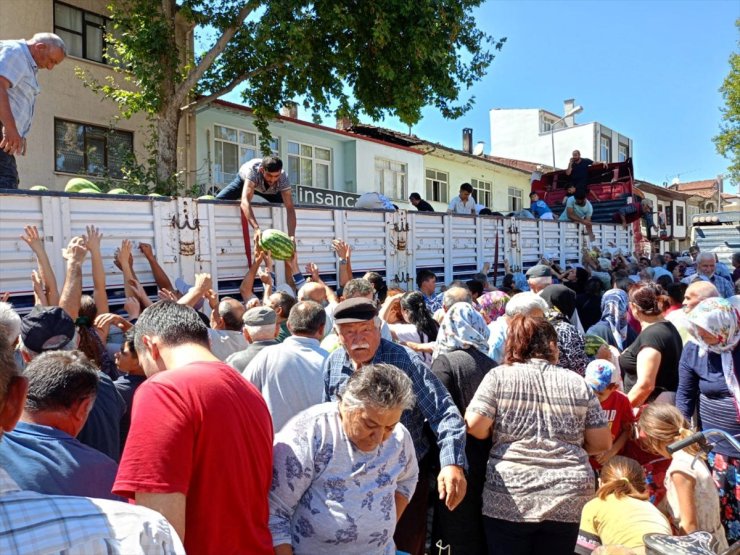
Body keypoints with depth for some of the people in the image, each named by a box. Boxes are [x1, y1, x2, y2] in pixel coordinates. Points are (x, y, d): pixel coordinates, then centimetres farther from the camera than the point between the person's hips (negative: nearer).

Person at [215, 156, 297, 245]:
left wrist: (291, 235, -54)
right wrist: (256, 228, -69)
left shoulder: (283, 177, -39)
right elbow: (245, 201, -56)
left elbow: (290, 208, -41)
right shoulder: (253, 170, -46)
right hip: (244, 180, -2)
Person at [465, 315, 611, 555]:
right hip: (568, 499, 2)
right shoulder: (577, 382, 5)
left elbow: (475, 427, -10)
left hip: (509, 499, -2)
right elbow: (602, 443, 5)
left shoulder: (499, 376, -1)